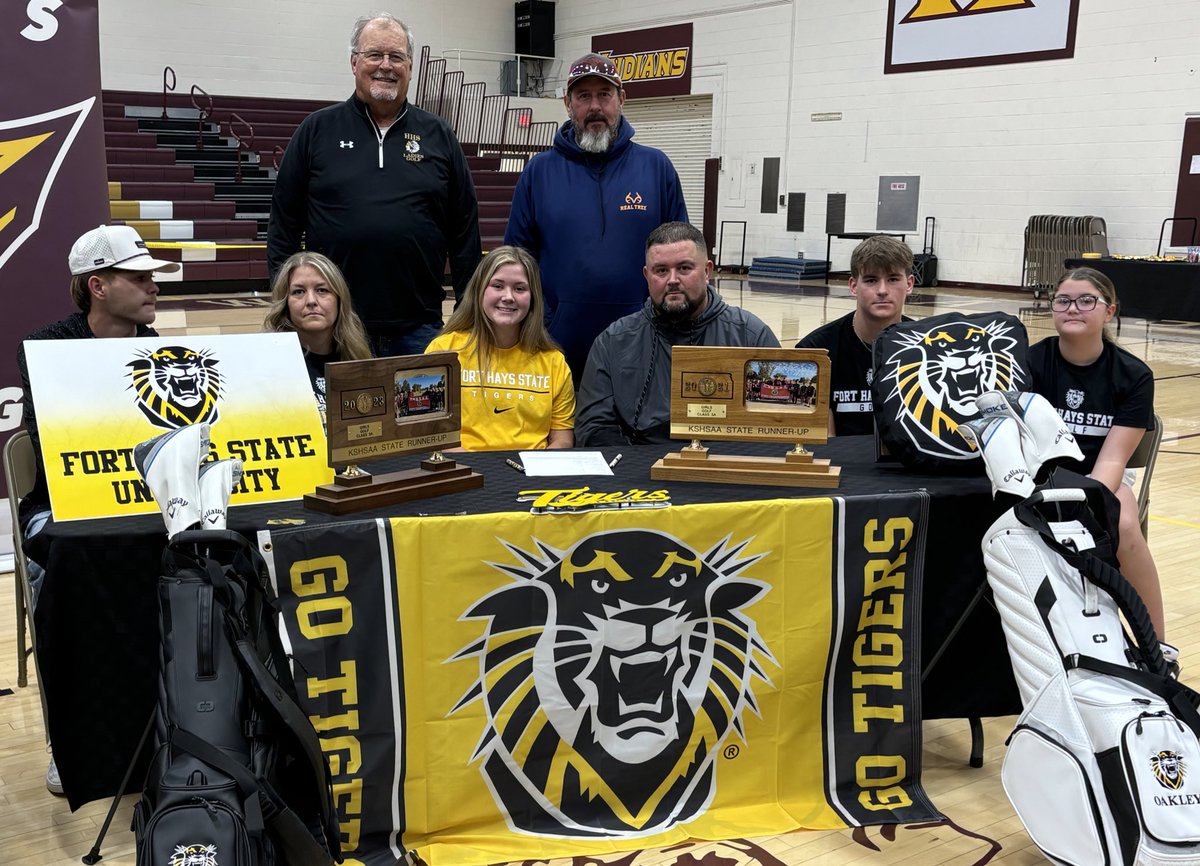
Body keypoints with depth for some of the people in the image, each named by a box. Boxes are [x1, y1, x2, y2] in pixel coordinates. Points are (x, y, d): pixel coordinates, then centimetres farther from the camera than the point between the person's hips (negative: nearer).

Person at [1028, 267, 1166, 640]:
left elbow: (1111, 459, -13)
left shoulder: (1133, 375, -7)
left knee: (1124, 527, -30)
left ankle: (1156, 647, -16)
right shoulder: (1032, 362, -9)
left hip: (1102, 480, 1)